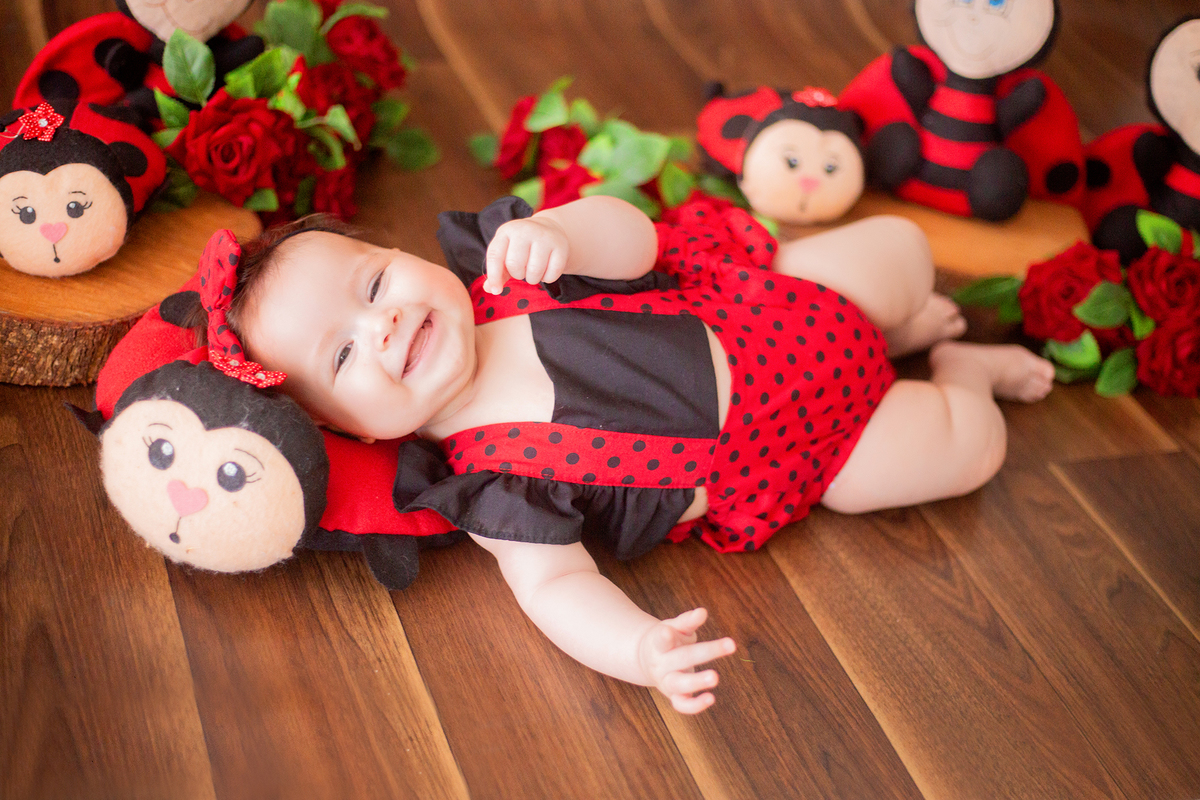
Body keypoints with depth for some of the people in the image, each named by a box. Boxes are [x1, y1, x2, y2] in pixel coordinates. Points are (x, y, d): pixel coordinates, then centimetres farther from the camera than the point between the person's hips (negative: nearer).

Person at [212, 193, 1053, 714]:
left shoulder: (503, 270, -16)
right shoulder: (484, 484, -25)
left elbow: (631, 236, -16)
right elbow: (556, 581, -29)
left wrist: (563, 230, -39)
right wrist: (644, 650, -50)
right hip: (764, 461, -3)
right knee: (969, 444, -2)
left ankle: (907, 332, 43)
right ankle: (961, 373, 33)